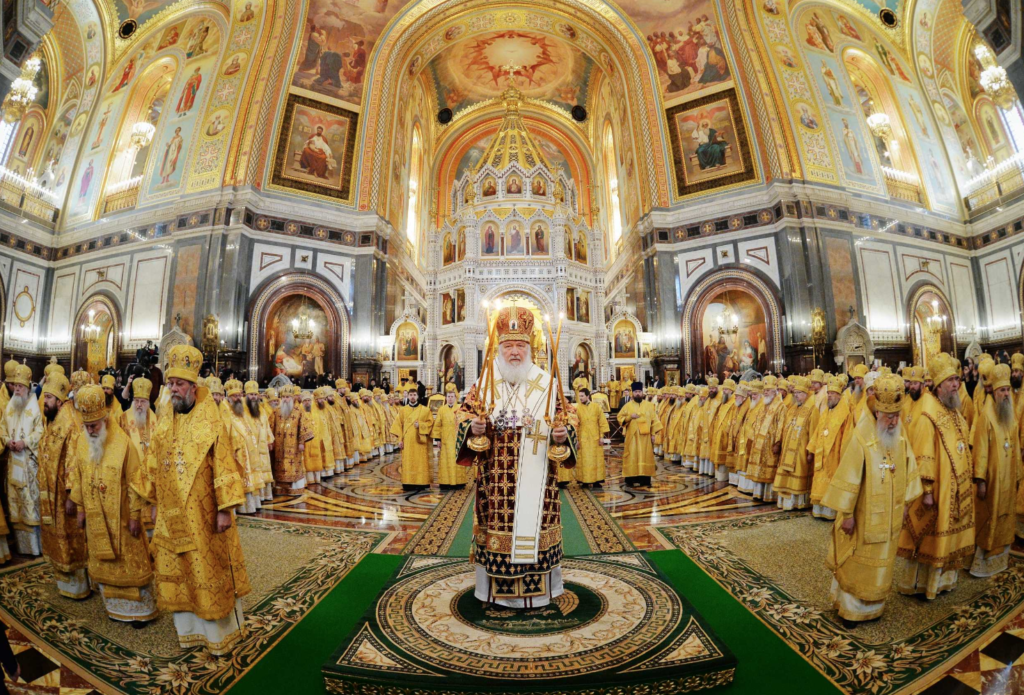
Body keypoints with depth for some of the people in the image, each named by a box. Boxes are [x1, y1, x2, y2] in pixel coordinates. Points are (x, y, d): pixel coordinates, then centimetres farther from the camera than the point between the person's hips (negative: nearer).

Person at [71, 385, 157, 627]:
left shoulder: (123, 443, -18)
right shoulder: (83, 442, -2)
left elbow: (134, 482, -15)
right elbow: (77, 478, 9)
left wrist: (135, 515, -13)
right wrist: (80, 509, 8)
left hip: (121, 517, -5)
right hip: (96, 518, 5)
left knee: (130, 562, 6)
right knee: (104, 563, 16)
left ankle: (141, 609, 20)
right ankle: (116, 607, 33)